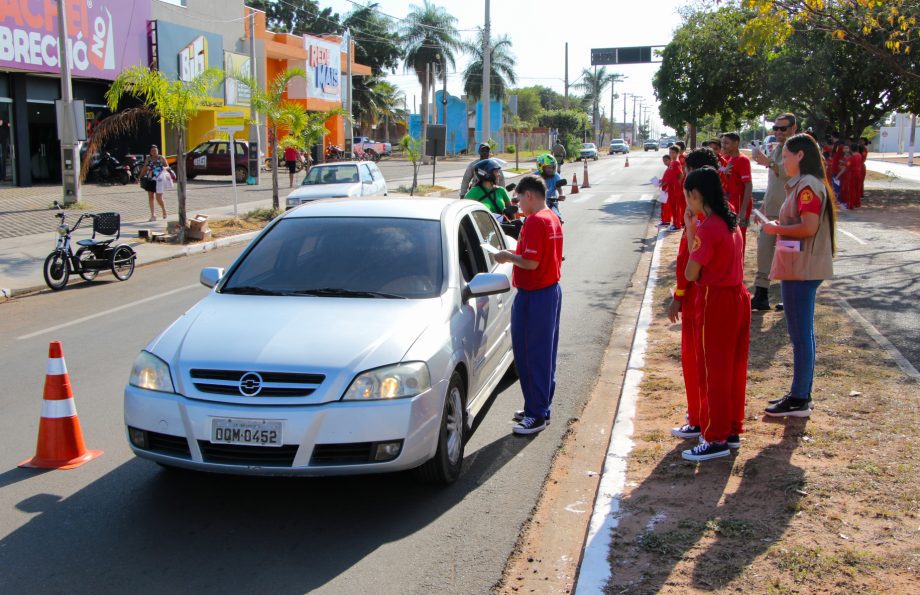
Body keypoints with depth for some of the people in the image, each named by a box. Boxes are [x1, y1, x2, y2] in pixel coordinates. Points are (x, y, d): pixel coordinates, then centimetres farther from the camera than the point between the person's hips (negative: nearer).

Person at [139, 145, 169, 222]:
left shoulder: (161, 158, -1)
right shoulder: (148, 158, 9)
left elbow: (168, 167, 1)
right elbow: (144, 168, 17)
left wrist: (164, 168, -22)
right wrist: (139, 177, 15)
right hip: (149, 180, 4)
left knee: (159, 198, -8)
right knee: (150, 197, 4)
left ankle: (164, 211, 19)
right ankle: (153, 215, 10)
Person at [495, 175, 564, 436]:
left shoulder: (535, 221, -20)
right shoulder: (552, 218, 11)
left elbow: (531, 262, -25)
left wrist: (508, 256, -9)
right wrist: (515, 255, 12)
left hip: (533, 296, -10)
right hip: (552, 290, 10)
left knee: (530, 355, -3)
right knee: (545, 353, 16)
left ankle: (536, 415, 3)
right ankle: (541, 407, 26)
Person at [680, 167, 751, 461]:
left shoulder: (707, 228, -19)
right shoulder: (730, 221, 8)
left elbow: (691, 274, -18)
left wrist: (689, 230, -12)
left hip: (715, 302, -9)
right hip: (738, 296, 9)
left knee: (713, 371, 0)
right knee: (734, 367, 16)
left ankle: (716, 439, 7)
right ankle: (733, 430, 27)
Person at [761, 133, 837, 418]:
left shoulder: (808, 186, -16)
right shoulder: (804, 184, 15)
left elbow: (809, 227, -23)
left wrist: (777, 229, -12)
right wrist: (780, 227, 7)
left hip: (801, 270, -11)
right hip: (800, 268, 11)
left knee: (800, 334, -5)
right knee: (803, 333, 15)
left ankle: (799, 400, 2)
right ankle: (801, 393, 23)